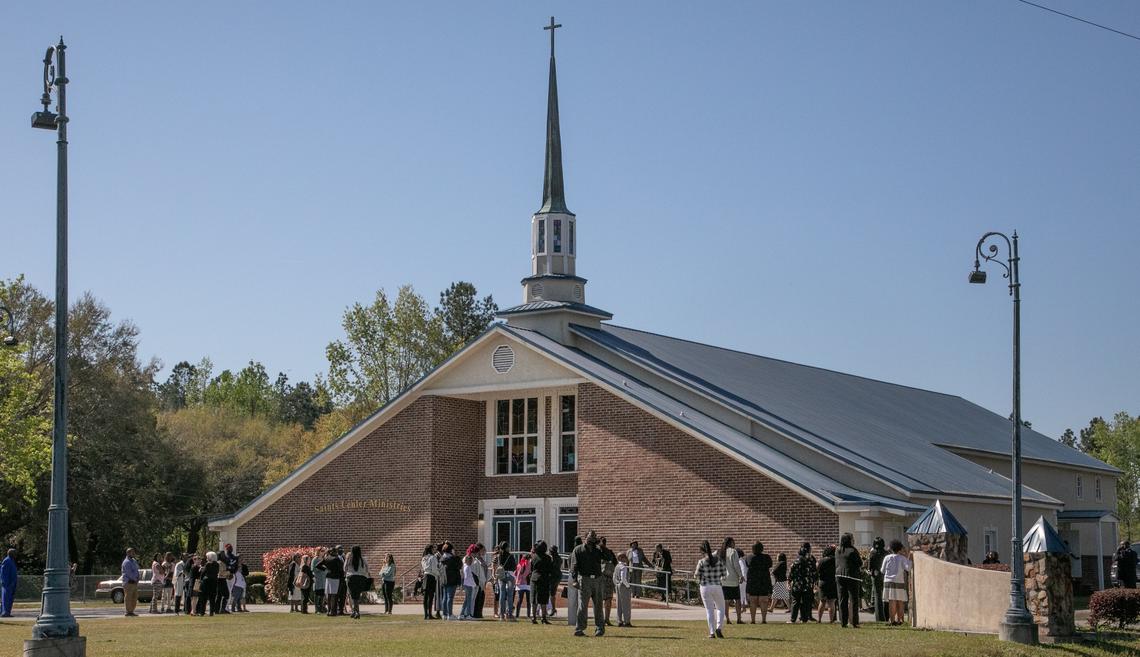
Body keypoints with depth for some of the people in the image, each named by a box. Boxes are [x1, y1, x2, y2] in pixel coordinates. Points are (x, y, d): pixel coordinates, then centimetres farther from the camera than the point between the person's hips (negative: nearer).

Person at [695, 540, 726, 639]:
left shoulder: (701, 562, -11)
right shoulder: (718, 559, -4)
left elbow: (697, 576, -6)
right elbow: (723, 573, -1)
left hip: (705, 587, -1)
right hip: (717, 586, 1)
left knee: (709, 610, 7)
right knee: (720, 608, 16)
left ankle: (712, 632, 3)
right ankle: (719, 627, -3)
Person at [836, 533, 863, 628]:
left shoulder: (838, 551, 9)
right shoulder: (853, 551, -11)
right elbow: (860, 564, -7)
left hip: (840, 576, 6)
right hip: (852, 576, -6)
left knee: (842, 600, 8)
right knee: (853, 600, 0)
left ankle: (843, 621, 7)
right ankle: (854, 621, -3)